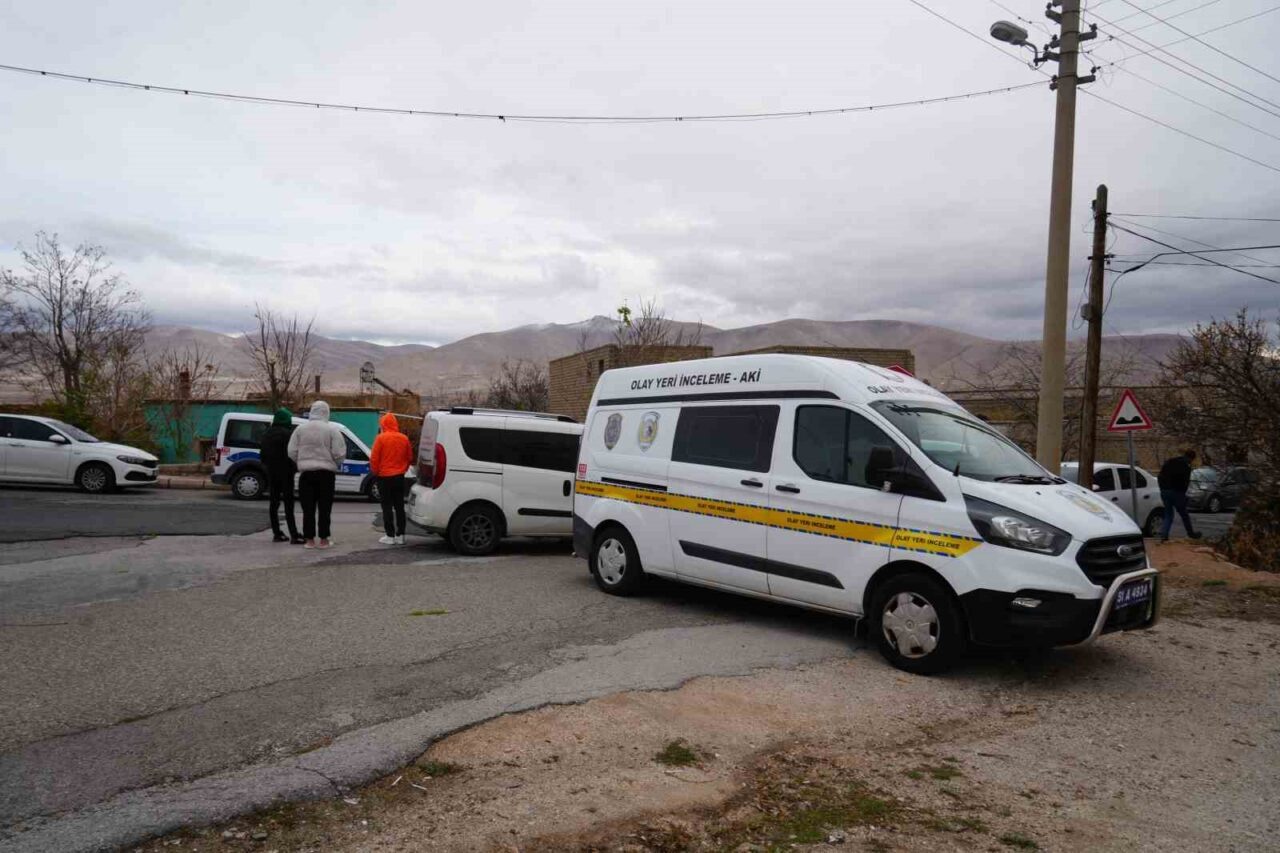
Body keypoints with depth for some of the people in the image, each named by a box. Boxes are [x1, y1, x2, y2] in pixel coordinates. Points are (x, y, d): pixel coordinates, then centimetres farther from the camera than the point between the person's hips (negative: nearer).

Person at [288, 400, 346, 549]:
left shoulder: (300, 429, 1)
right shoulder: (331, 430, -6)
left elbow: (292, 452, -1)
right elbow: (339, 453, -10)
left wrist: (302, 463, 16)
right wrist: (335, 465, 10)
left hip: (306, 472, 2)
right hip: (326, 472, -2)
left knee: (308, 508, 6)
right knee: (324, 507, 4)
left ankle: (309, 540, 8)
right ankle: (323, 540, 6)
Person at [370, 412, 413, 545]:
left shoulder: (381, 438, -11)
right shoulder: (404, 438, 2)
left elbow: (374, 459, -10)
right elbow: (410, 458, 9)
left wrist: (375, 472, 5)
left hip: (384, 478, -4)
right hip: (399, 477, 4)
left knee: (387, 507, 2)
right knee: (399, 506, 9)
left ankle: (390, 536, 1)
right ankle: (400, 535, 11)